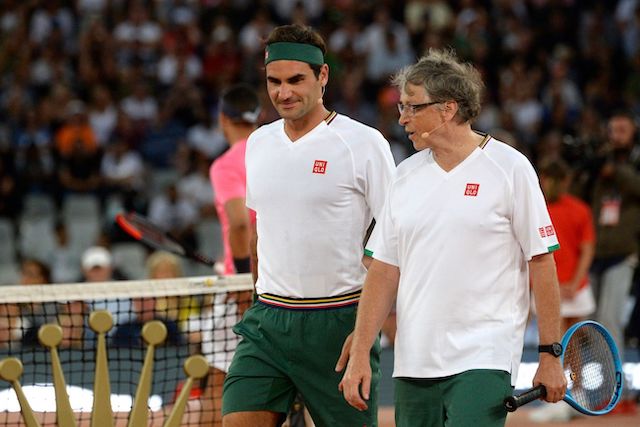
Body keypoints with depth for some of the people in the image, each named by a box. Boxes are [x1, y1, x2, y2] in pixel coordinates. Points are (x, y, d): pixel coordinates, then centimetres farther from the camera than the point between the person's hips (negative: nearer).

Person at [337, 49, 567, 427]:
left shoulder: (510, 168, -3)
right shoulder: (406, 175, 11)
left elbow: (541, 261, -2)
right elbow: (384, 270, 11)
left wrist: (550, 354, -5)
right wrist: (359, 353, 4)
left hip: (484, 362, -5)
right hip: (414, 364, 5)